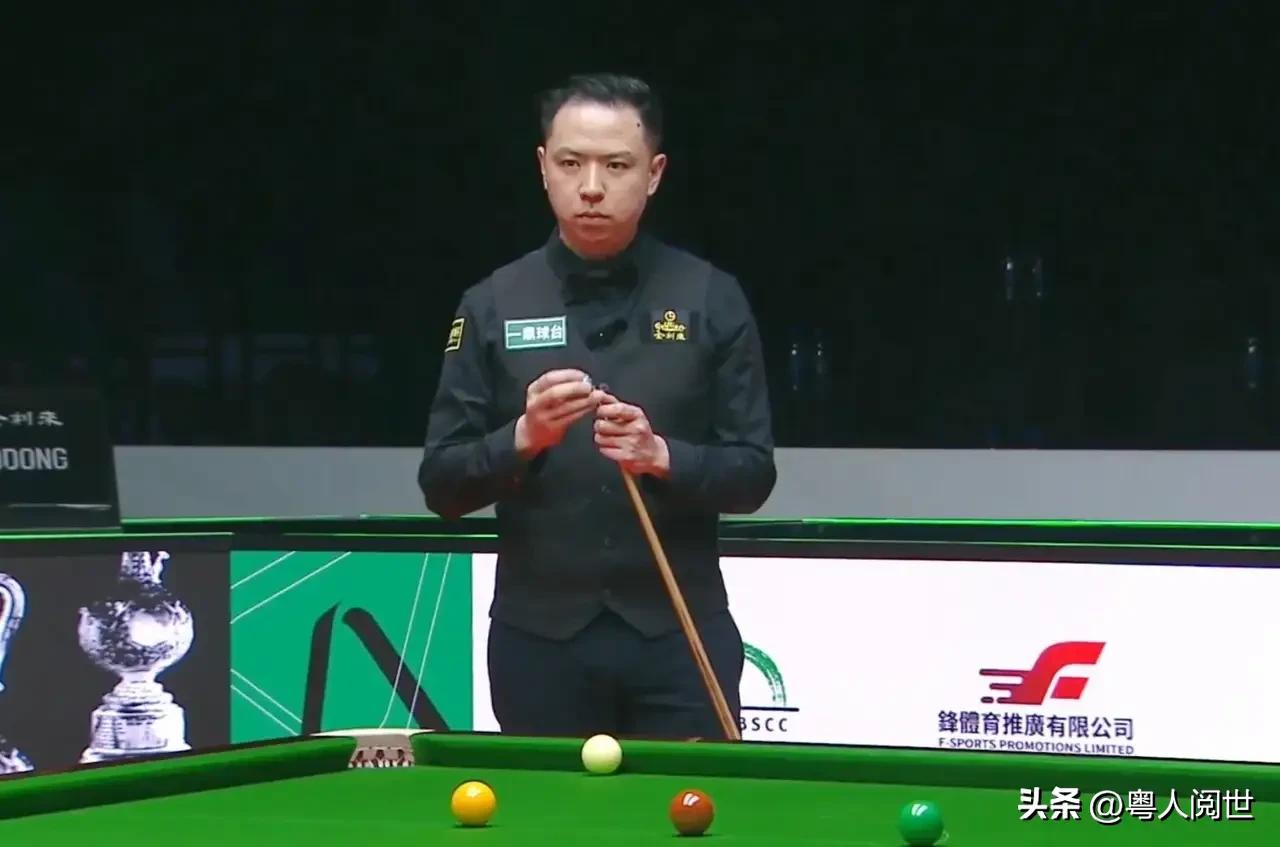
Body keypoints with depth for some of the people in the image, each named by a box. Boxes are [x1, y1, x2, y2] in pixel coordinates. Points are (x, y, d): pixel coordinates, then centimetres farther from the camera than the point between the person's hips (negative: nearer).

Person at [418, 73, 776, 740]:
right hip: (539, 637, 1)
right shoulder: (493, 306, 4)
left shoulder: (712, 300, 2)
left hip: (678, 635, -1)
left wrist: (661, 456, -17)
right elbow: (440, 484, 2)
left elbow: (753, 474, 1)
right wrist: (524, 438, -17)